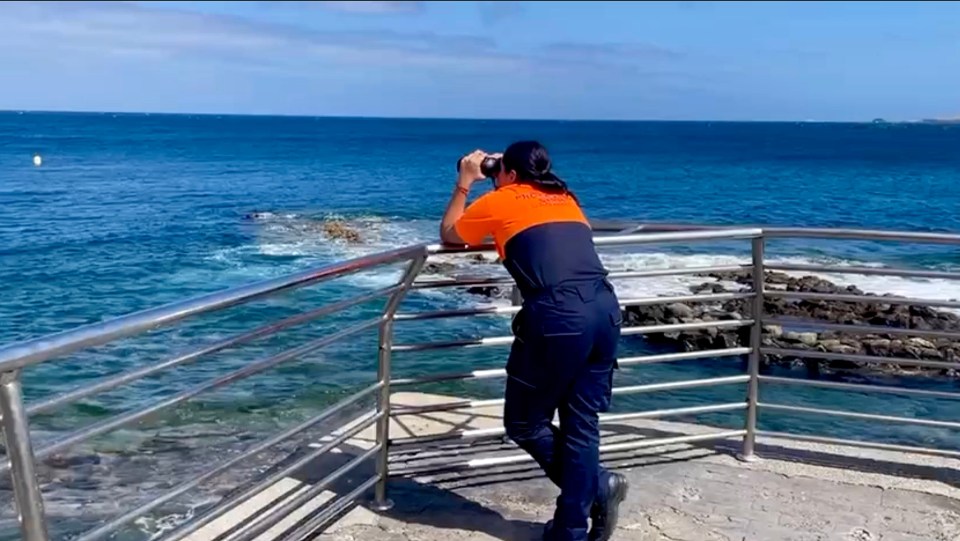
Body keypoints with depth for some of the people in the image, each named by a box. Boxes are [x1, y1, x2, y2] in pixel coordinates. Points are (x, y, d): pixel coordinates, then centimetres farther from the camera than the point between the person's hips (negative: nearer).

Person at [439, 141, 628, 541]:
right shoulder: (565, 199, 25)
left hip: (557, 320, -6)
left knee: (523, 422, 12)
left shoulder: (500, 200, 11)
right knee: (581, 425, 12)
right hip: (606, 313, 6)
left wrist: (464, 183, 35)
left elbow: (449, 235, 27)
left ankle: (597, 485, 4)